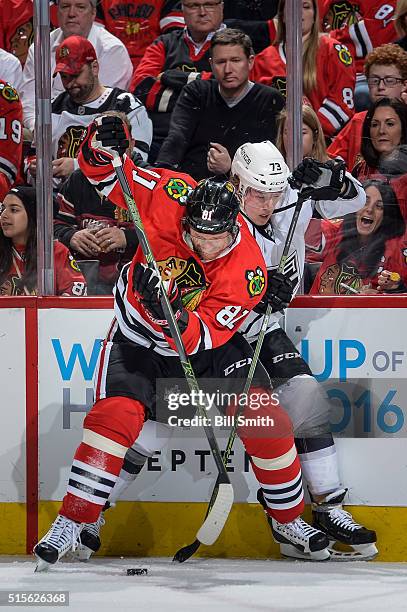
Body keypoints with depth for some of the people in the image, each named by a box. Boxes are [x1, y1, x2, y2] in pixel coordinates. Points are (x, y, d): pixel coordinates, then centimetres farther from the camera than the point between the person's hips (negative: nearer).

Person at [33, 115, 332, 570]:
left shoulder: (248, 272, -28)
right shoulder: (170, 198, -25)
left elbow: (203, 337, -30)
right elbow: (107, 177, -14)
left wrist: (171, 316, -48)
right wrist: (101, 149, -36)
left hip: (205, 343, 1)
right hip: (136, 337, 0)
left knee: (264, 418, -9)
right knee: (116, 413, -22)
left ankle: (289, 519, 11)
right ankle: (72, 523, -16)